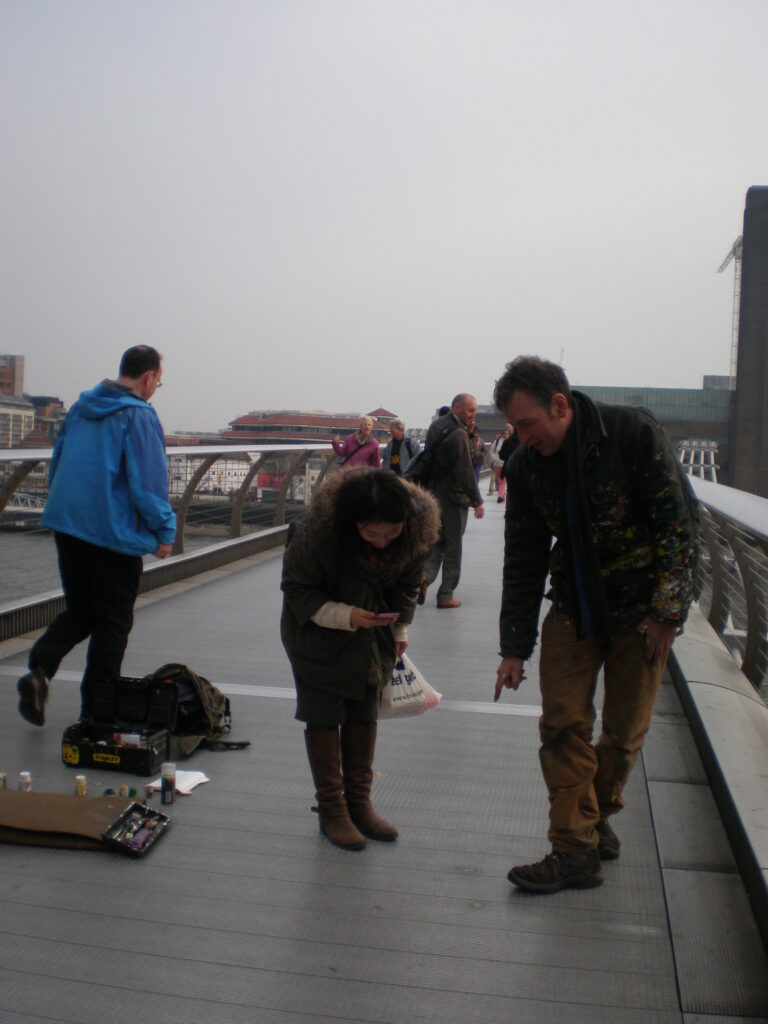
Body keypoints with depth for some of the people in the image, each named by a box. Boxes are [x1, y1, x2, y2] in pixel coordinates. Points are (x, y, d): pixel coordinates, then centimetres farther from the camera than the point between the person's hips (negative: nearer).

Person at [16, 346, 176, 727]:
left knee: (79, 611, 20)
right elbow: (148, 482, -17)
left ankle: (39, 670, -3)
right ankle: (96, 710, 13)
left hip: (66, 524, 7)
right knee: (112, 621, 7)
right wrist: (165, 531, -7)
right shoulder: (140, 416, -13)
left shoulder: (80, 408, 10)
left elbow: (57, 463, 18)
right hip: (115, 534, -6)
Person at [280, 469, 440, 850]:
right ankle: (331, 810, 16)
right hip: (318, 633, -4)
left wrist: (399, 631, 5)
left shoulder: (418, 529, -22)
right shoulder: (317, 531, -35)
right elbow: (297, 590, -20)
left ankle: (359, 803, 26)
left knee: (364, 715, 11)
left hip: (372, 632, 4)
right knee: (323, 718, 1)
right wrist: (345, 616, -32)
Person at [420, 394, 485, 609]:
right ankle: (445, 595, 11)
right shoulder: (458, 434, -19)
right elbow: (466, 471, -21)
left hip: (433, 493, 7)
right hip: (453, 498, -7)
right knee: (453, 547, 4)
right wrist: (477, 502, -15)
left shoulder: (435, 426, 8)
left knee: (438, 541, 18)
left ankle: (426, 575, -4)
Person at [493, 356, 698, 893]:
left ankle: (599, 813, 31)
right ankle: (576, 851, 6)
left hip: (641, 612, -3)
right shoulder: (526, 466, -4)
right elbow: (523, 562, 3)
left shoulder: (633, 432, -17)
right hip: (573, 610, 3)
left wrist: (666, 613, -12)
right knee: (563, 724, -5)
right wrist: (515, 648, 2)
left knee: (625, 732, 6)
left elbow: (680, 525, -12)